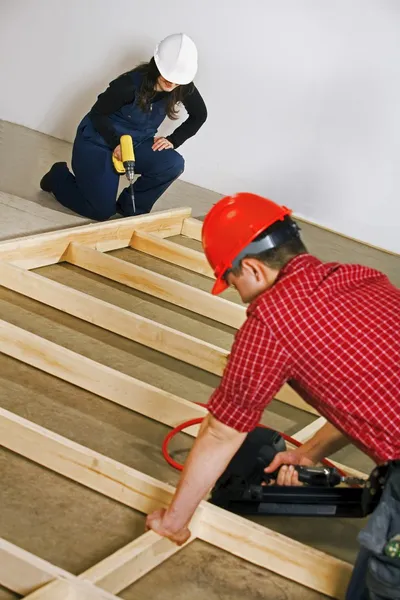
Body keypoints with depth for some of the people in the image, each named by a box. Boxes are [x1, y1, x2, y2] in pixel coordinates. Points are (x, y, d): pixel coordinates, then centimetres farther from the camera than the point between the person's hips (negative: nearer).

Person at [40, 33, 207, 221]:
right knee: (102, 213, -6)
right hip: (98, 143, -5)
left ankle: (130, 208, -2)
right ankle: (59, 176, 23)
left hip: (136, 142, 5)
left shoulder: (183, 87, -16)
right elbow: (97, 114, -17)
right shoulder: (130, 84, -30)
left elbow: (199, 115, 2)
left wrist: (173, 140, -11)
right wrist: (116, 143, -30)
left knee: (173, 164, -25)